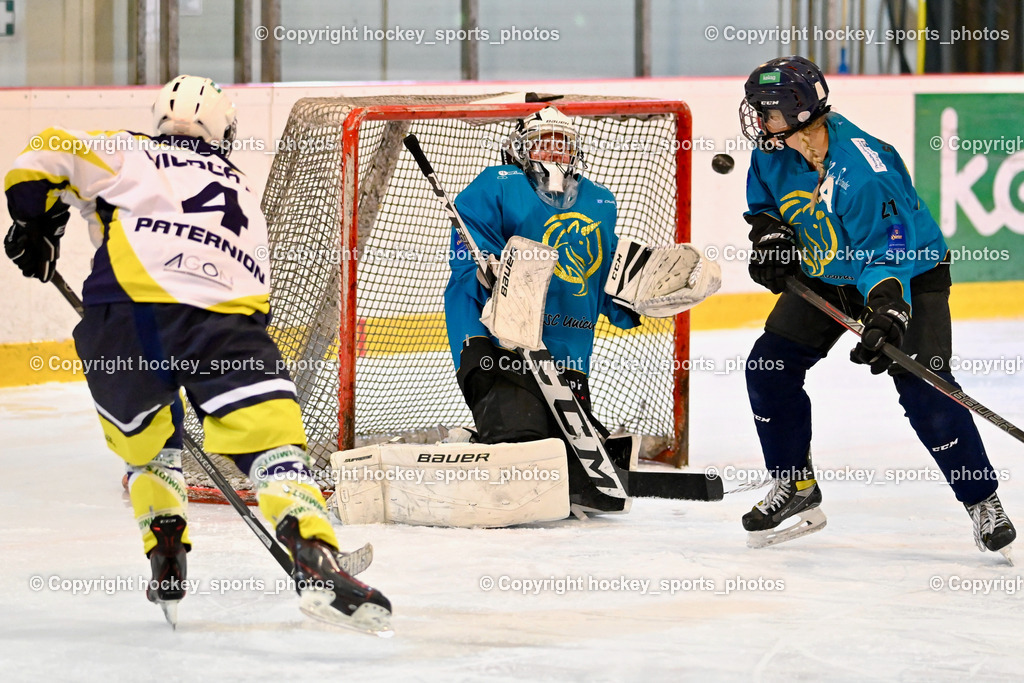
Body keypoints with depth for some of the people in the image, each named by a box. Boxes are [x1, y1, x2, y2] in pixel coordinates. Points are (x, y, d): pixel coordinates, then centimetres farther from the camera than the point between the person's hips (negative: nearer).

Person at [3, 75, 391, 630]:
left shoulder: (131, 157, 24)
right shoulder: (244, 196, 36)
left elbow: (48, 155, 13)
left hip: (125, 313, 0)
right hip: (227, 315, 1)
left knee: (143, 438, 25)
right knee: (272, 435, -2)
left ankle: (166, 558, 17)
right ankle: (314, 558, -23)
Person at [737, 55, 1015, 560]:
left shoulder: (864, 173, -35)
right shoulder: (775, 153, -12)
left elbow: (887, 256, -34)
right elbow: (764, 201, 9)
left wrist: (887, 314, -47)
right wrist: (768, 236, -10)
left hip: (909, 272, -8)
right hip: (823, 274, 8)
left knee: (923, 390, -20)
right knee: (769, 366, -1)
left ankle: (983, 503, -6)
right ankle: (796, 492, 13)